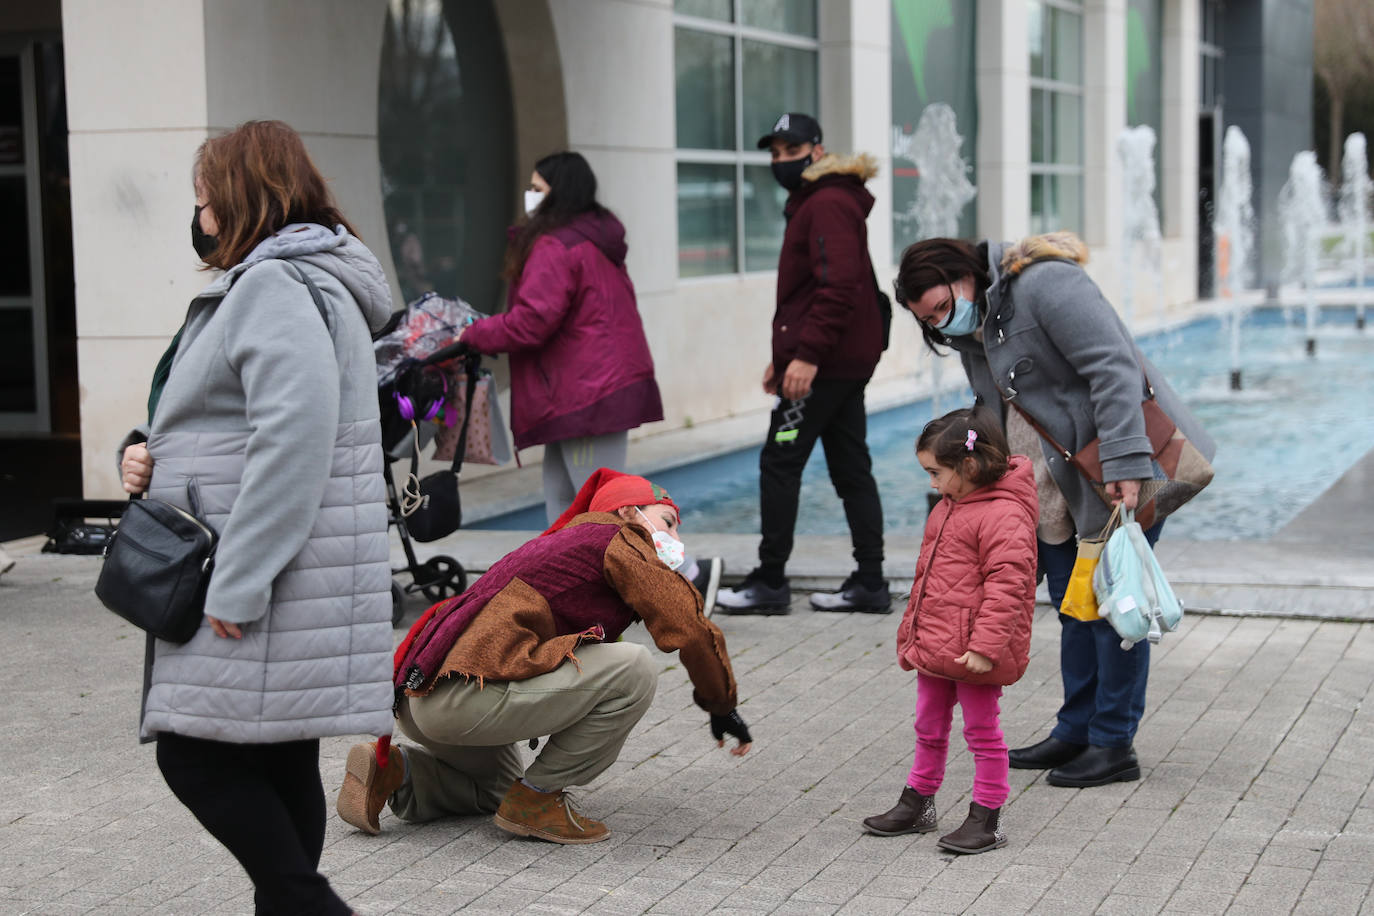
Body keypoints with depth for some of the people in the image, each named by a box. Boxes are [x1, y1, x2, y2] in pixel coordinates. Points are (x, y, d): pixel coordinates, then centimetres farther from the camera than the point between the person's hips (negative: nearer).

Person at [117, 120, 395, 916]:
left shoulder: (276, 289, -14)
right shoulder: (303, 282, 20)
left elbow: (293, 440, -26)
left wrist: (237, 583, -25)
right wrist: (150, 449, 6)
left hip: (261, 585, -10)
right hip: (270, 580, 10)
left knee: (199, 757, -7)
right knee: (278, 761, 13)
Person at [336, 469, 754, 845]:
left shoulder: (560, 541, 30)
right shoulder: (618, 539, 3)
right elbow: (687, 627, -2)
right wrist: (722, 707, 10)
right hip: (470, 691, -10)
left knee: (497, 787, 37)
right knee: (636, 669, -10)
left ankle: (392, 769, 12)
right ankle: (536, 798, -2)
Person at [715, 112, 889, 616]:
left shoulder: (828, 205, -14)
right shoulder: (810, 204, 20)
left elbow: (838, 287, -23)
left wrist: (807, 354, -27)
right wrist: (783, 356, 25)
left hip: (824, 363, -10)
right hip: (847, 360, 10)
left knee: (779, 462, -5)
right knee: (851, 467, 9)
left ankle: (770, 582, 0)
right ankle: (870, 583, 12)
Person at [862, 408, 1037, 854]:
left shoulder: (1003, 516, -19)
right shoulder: (947, 508, 12)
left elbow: (1005, 586, -24)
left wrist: (986, 646, -27)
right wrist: (910, 633, 22)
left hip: (973, 653, -9)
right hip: (934, 646, 9)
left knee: (982, 733, 3)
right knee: (929, 729, 19)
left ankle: (987, 817, 13)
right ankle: (918, 802, 32)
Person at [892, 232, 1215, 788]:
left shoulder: (1044, 284, -19)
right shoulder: (971, 330, 11)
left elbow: (1114, 367, -26)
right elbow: (998, 417, 21)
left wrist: (1123, 465, -30)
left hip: (1129, 467, -9)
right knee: (1074, 602, 14)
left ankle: (1114, 744, 4)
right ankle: (1076, 732, 25)